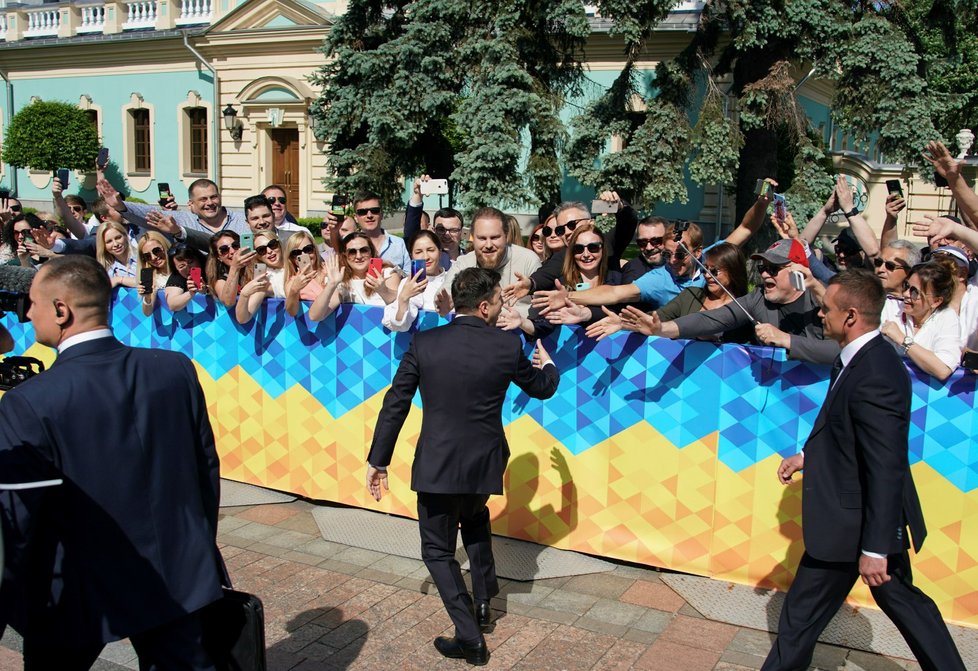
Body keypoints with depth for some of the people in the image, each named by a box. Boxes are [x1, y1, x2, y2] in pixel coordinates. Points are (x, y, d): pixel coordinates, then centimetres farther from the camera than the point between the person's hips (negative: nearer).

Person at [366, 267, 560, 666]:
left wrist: (377, 460, 5)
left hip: (436, 465, -2)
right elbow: (542, 388, 11)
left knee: (438, 551, 13)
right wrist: (548, 366, 35)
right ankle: (483, 598, 35)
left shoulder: (424, 343, -7)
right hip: (484, 464, 2)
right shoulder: (508, 347, -7)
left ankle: (470, 637, 8)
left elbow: (395, 404, -4)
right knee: (474, 517, 34)